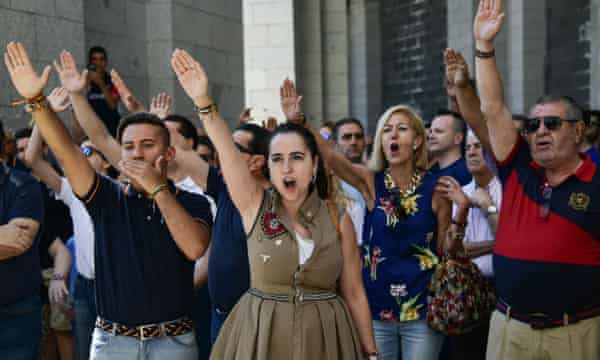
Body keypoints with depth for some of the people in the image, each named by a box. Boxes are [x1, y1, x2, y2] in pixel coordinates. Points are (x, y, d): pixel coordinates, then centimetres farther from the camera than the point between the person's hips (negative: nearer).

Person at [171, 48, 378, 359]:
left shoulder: (337, 219, -5)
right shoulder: (255, 205, -5)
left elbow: (354, 293, 1)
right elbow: (228, 152, -21)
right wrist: (203, 101, -34)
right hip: (260, 334, 0)